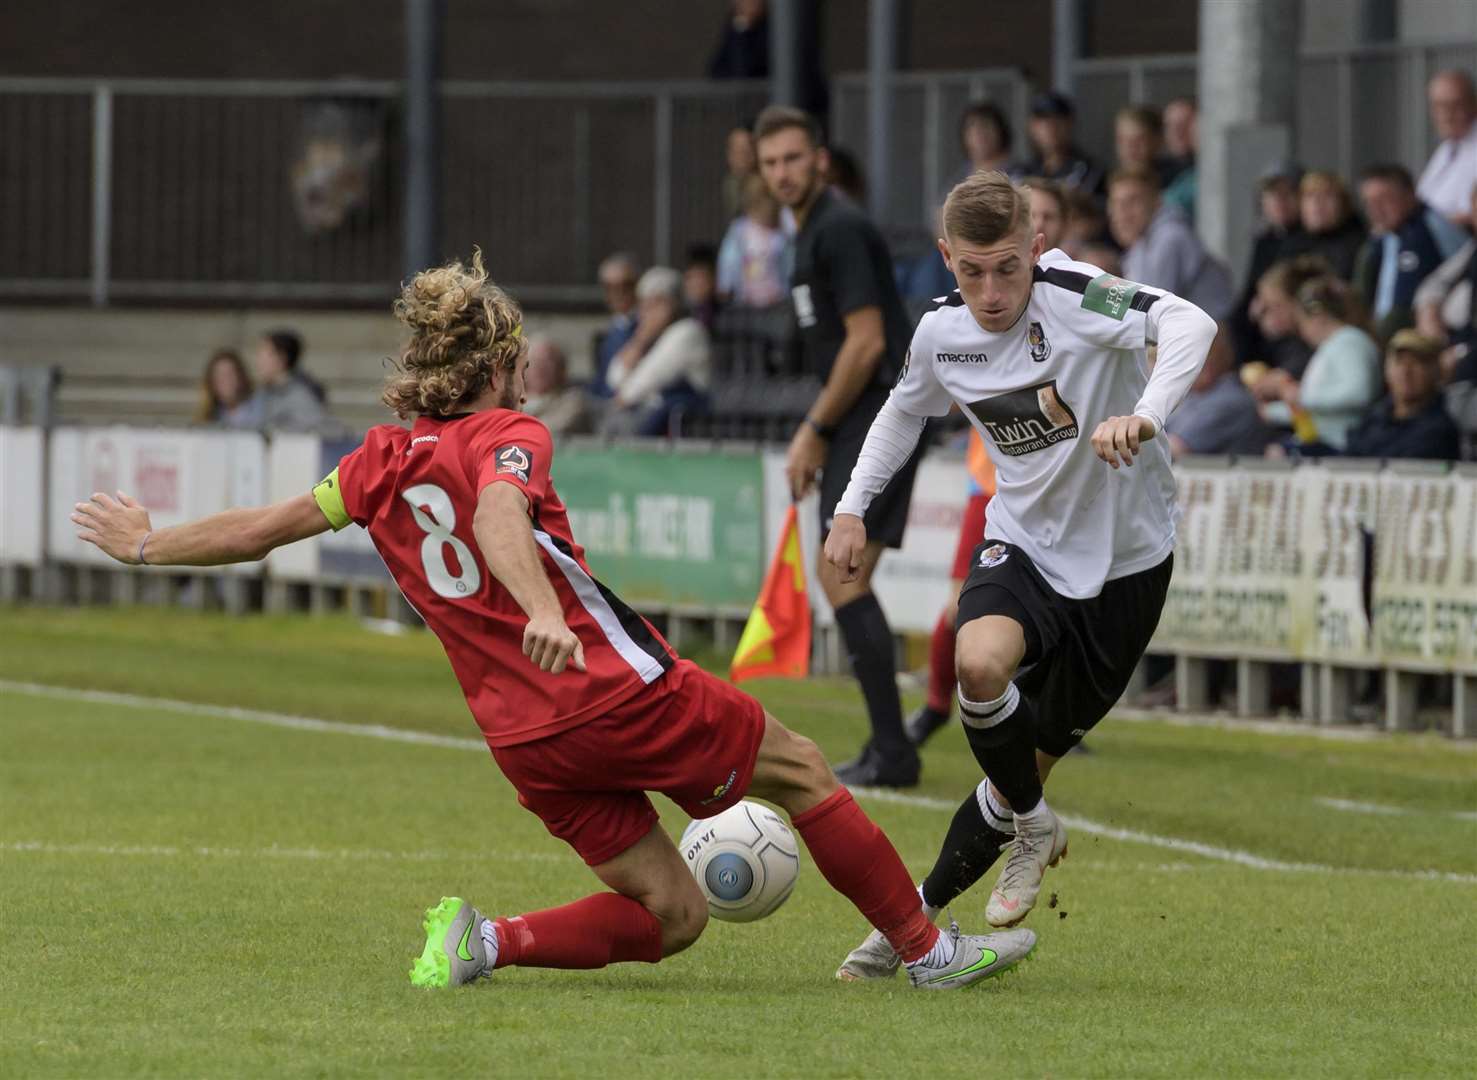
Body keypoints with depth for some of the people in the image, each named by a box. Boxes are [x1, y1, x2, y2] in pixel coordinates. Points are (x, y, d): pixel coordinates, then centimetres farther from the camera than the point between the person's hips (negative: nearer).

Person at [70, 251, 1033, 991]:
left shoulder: (384, 462, 12)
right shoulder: (507, 436, -5)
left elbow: (259, 530, 18)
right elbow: (499, 521, -27)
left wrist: (147, 546, 34)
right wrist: (543, 614, -46)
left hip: (529, 743, 6)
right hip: (621, 691, -6)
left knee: (669, 916, 14)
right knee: (802, 771, 15)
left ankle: (483, 943, -5)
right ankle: (925, 948, 17)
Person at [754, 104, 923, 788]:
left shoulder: (840, 231, -13)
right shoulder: (811, 233, 18)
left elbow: (866, 342, -18)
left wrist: (815, 430, -12)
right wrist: (819, 433, 19)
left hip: (879, 416, -11)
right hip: (859, 424, 11)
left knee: (843, 577, -14)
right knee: (839, 577, 12)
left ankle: (892, 753, -14)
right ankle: (886, 749, 16)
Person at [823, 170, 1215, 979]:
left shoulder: (1075, 297, -23)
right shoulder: (942, 333, -5)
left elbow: (1190, 324, -40)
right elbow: (907, 409, 18)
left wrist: (1145, 414, -56)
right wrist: (853, 509, 10)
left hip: (1123, 560, -3)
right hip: (1022, 543, 3)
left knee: (1033, 759, 4)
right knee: (980, 663, -30)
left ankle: (923, 913, 22)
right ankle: (1034, 829, -5)